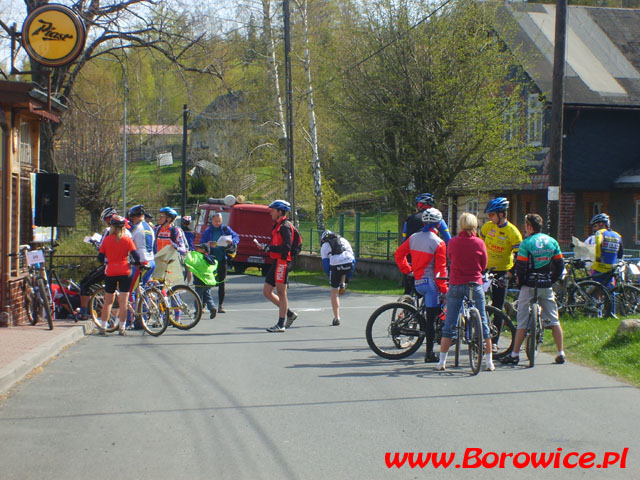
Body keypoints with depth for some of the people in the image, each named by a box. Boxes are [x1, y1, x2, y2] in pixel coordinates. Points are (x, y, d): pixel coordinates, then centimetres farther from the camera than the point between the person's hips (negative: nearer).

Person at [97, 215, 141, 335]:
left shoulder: (106, 240, 1)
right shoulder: (127, 240, -3)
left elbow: (100, 257, 4)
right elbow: (136, 256, -6)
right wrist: (136, 263, 14)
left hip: (110, 273, 2)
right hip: (125, 272, -2)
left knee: (108, 301, 12)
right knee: (123, 301, 0)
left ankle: (103, 326, 11)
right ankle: (121, 328, -2)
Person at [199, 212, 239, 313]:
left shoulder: (226, 229, 6)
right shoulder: (207, 231, 5)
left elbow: (236, 237, 0)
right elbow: (201, 244, 1)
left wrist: (232, 242, -22)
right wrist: (208, 245, -21)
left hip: (222, 259, 1)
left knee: (221, 282, 4)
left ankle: (220, 305, 10)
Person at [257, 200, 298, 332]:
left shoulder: (285, 226, -12)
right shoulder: (277, 225, 18)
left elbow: (286, 247, -21)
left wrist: (268, 247, -20)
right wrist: (265, 247, 4)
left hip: (282, 262, -10)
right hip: (276, 262, 10)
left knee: (281, 292, -4)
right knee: (267, 292, 10)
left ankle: (281, 325, 2)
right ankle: (290, 314, 19)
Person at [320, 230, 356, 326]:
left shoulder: (324, 245, 22)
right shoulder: (343, 240, 29)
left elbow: (325, 263, 12)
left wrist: (330, 277, 20)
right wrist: (348, 277, 29)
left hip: (336, 265, -2)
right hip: (349, 263, 2)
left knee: (334, 293, 11)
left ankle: (336, 318, 10)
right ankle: (343, 283, 17)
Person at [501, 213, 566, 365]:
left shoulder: (526, 243, -11)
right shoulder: (552, 242, 5)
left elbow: (520, 266, -13)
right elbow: (560, 265, 7)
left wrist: (520, 282, 2)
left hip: (529, 286, -4)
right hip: (546, 286, 4)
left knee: (523, 321, 0)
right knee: (553, 319, 12)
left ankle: (515, 355, 2)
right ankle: (561, 353, 11)